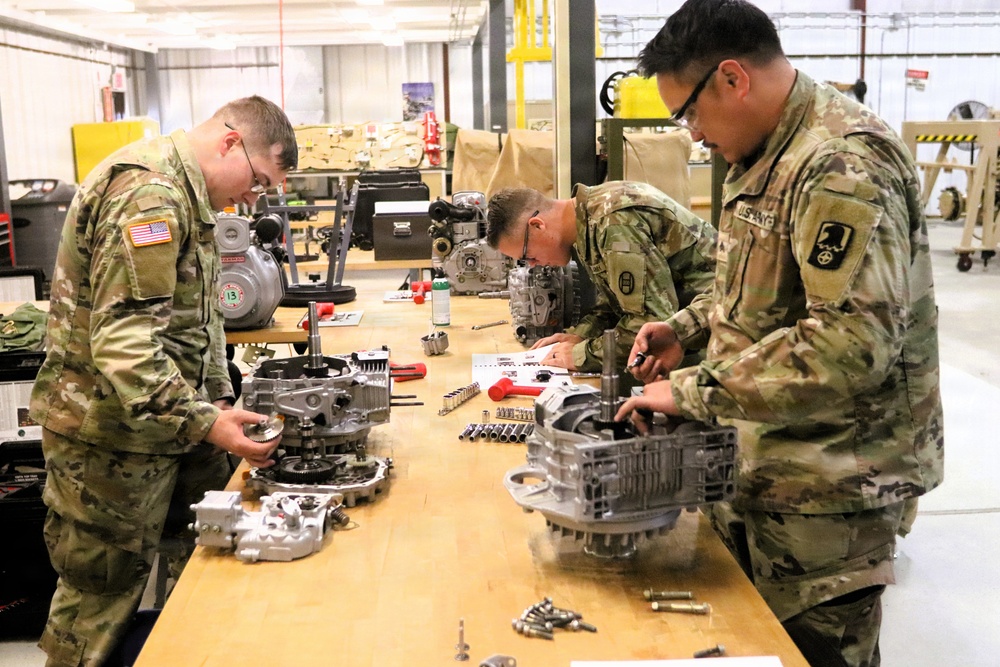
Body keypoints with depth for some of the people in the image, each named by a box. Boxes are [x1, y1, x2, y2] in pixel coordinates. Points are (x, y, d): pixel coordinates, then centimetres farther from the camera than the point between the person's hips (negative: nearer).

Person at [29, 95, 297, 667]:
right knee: (102, 600, 3)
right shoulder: (148, 192, -20)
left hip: (164, 422, 10)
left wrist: (221, 402, 12)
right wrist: (203, 422, -30)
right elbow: (122, 340, -27)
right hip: (112, 433, -10)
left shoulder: (187, 195, 14)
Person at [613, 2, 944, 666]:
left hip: (827, 486, -9)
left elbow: (854, 341, -31)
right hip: (763, 462, 9)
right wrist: (689, 326, 7)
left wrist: (693, 391, -26)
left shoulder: (842, 164, -23)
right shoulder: (768, 153, 10)